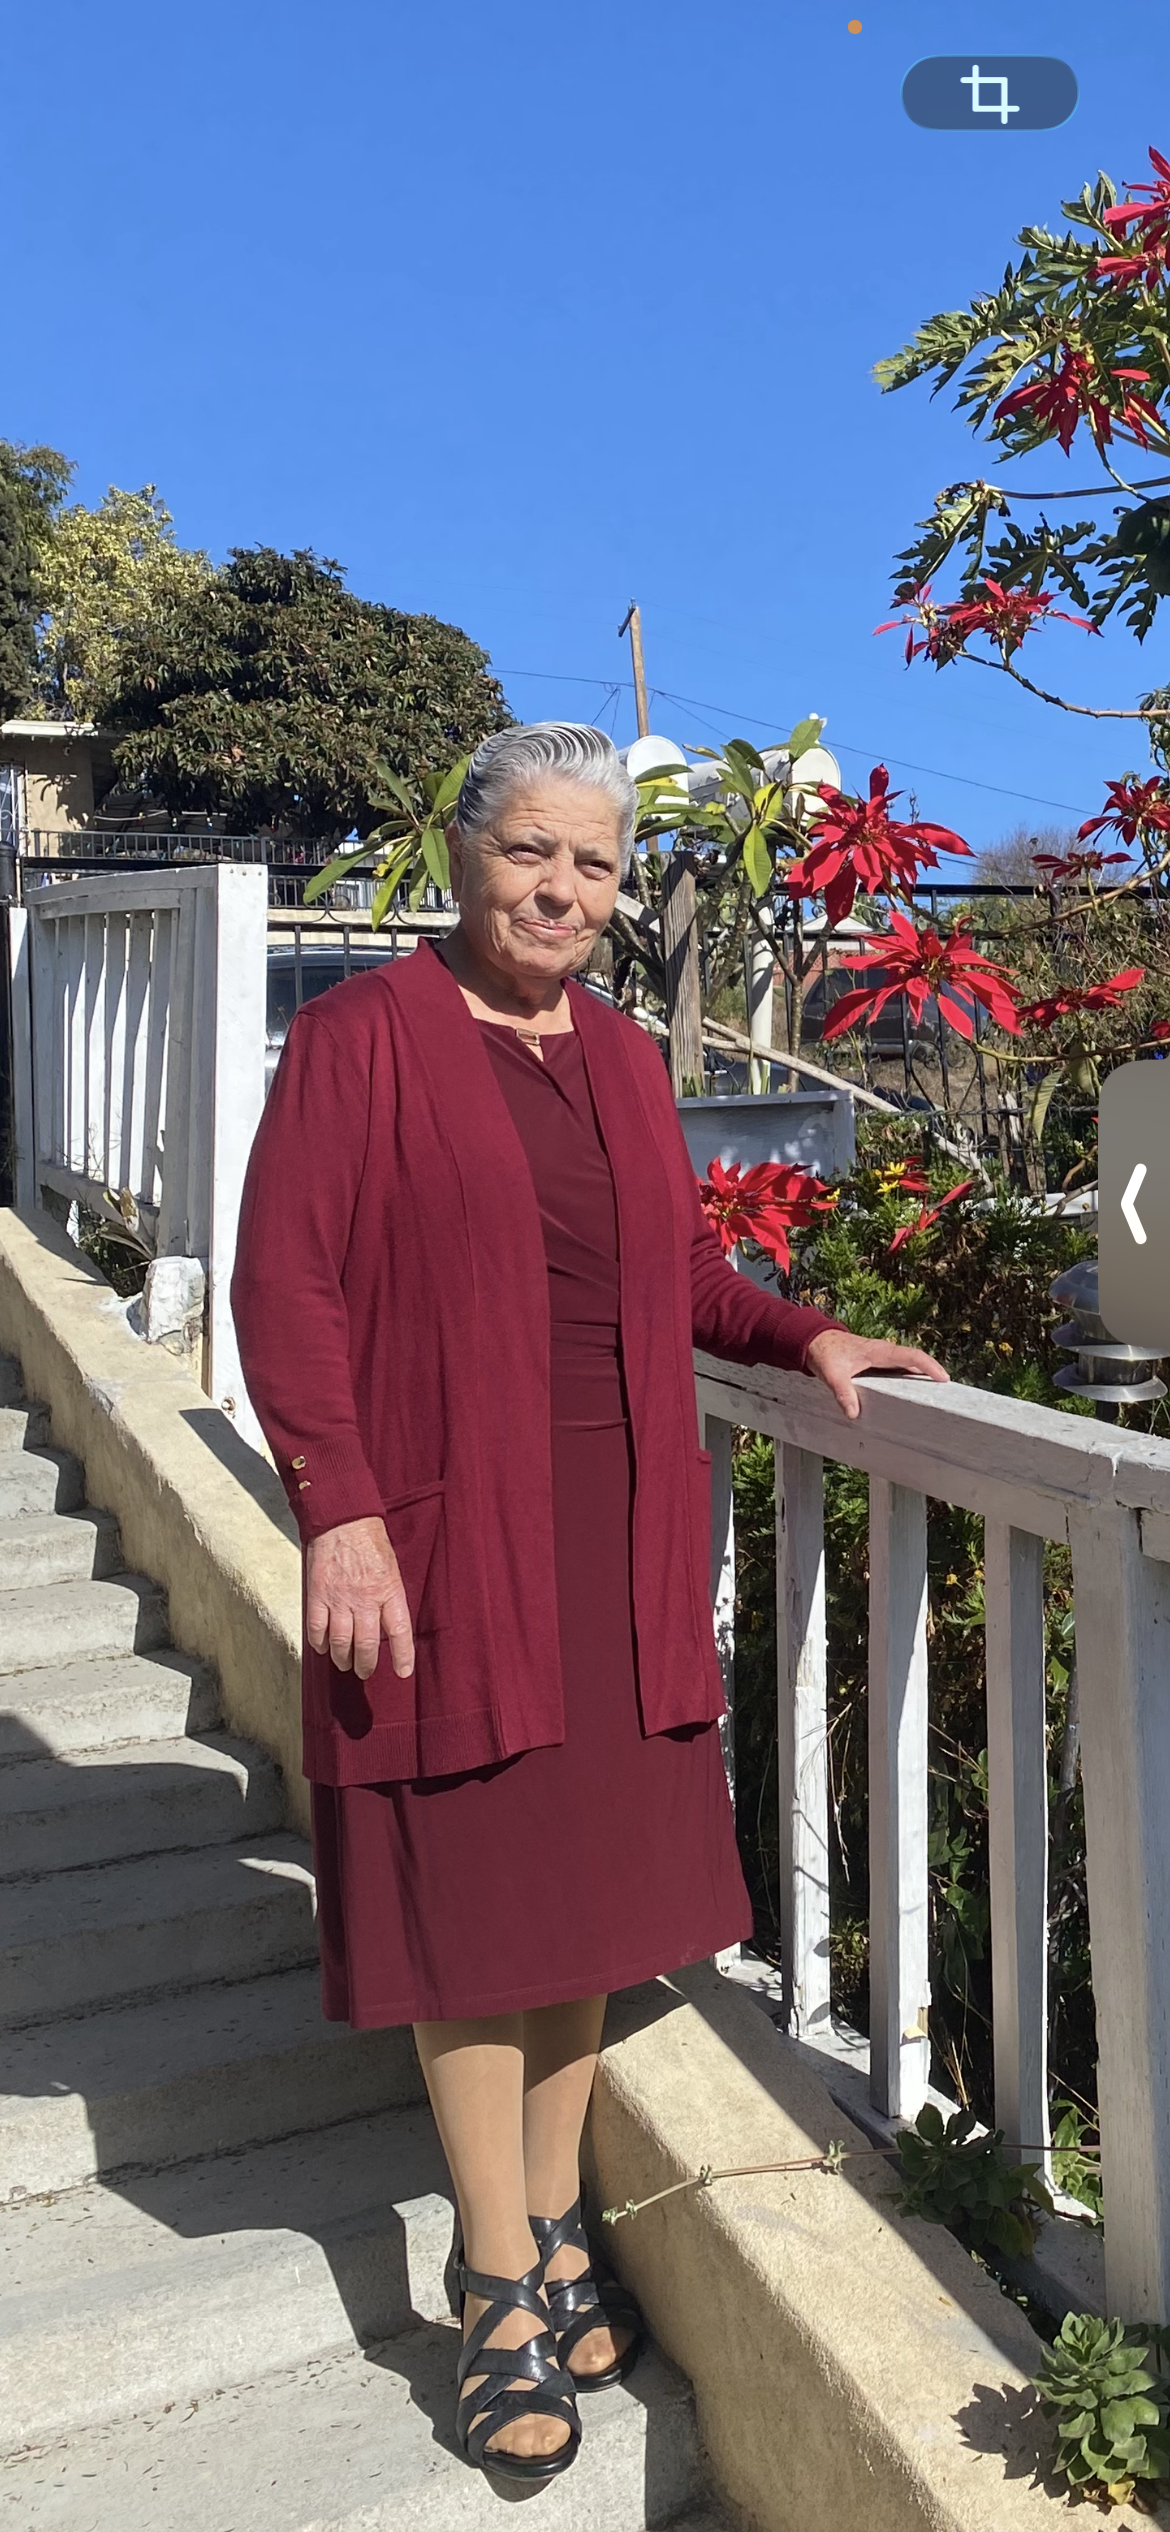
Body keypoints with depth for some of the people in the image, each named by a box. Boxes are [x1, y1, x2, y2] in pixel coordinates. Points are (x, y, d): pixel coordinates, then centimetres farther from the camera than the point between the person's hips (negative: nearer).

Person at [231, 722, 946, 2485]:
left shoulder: (624, 1059, 12)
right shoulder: (359, 1039, -6)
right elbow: (287, 1288, -11)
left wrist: (803, 1335, 4)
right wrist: (339, 1512, -17)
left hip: (620, 1543, 6)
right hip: (446, 1540, -5)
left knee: (589, 1884, 13)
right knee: (471, 1906, 4)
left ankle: (555, 2231, 33)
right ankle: (504, 2294, 22)